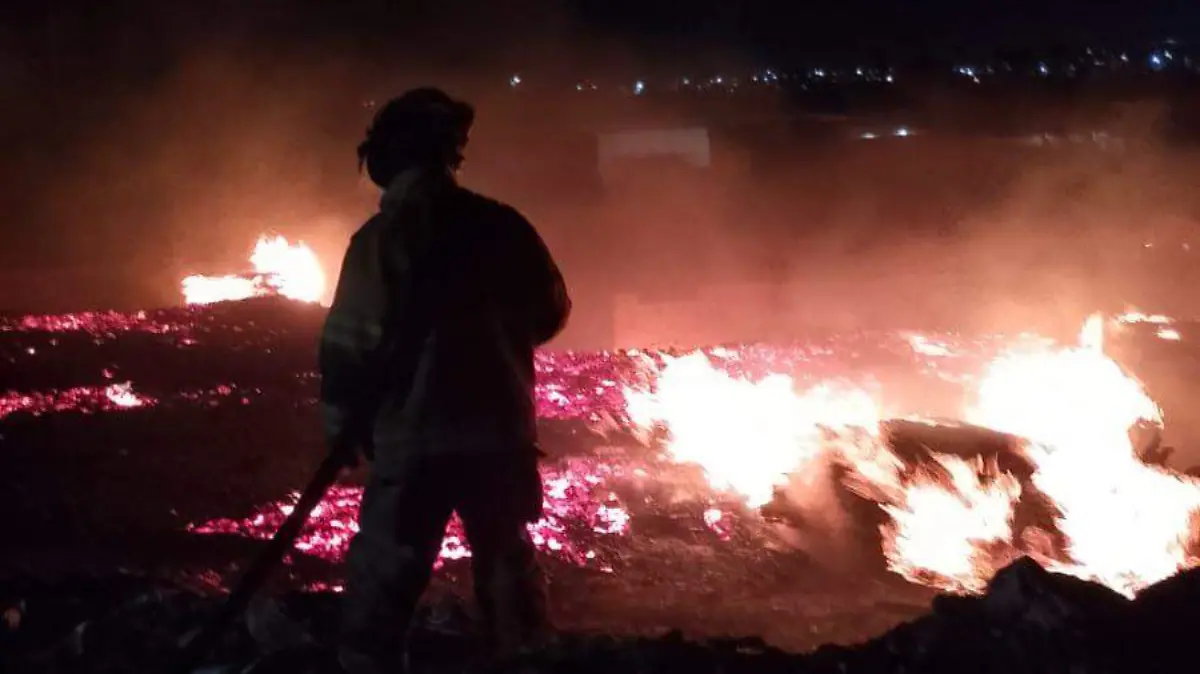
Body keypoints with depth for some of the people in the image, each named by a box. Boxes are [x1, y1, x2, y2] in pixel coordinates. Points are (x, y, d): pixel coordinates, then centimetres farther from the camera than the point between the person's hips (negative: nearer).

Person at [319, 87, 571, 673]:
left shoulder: (380, 237, -12)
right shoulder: (503, 225, -1)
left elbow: (350, 342, -12)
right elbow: (550, 312, 10)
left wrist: (343, 425, 1)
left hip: (414, 437, -4)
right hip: (502, 432, 4)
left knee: (383, 582, 3)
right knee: (508, 566, 21)